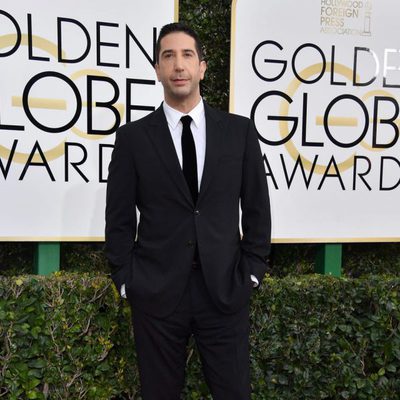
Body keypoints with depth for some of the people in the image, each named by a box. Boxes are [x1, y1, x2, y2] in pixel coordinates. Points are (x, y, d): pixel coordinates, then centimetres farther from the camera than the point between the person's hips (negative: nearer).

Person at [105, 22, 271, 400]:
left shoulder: (239, 130, 2)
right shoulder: (133, 136, -1)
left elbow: (257, 207, 5)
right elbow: (119, 219, 2)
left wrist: (252, 271, 2)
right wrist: (126, 280, -1)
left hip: (225, 288, 1)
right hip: (156, 292, 0)